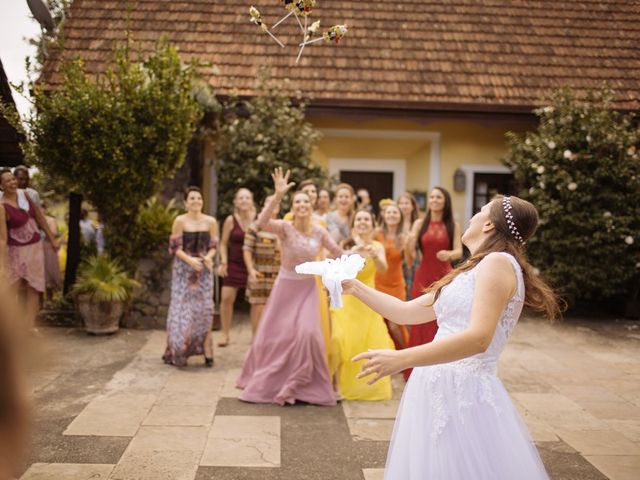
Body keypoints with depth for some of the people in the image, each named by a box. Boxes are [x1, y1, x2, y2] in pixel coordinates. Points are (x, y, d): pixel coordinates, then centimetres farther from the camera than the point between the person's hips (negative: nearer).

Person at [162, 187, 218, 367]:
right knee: (183, 308, -1)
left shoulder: (211, 222, 2)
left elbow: (213, 246, 6)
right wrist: (190, 260, -20)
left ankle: (207, 351, 5)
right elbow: (175, 247, -6)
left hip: (204, 269, 2)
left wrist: (209, 257, -15)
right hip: (183, 269, -2)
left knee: (205, 309, 0)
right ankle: (178, 351, 13)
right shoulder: (180, 221, -6)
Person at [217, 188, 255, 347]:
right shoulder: (230, 220, -4)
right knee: (226, 298, -5)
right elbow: (223, 243, 2)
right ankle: (225, 335, 10)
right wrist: (223, 262, -9)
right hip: (234, 264, 0)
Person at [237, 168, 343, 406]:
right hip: (285, 288, -2)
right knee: (275, 334, 7)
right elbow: (262, 222, -35)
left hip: (308, 289, 2)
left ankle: (296, 384, 8)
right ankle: (266, 382, 29)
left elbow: (338, 253, 10)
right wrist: (277, 196, -44)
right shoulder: (285, 227, -14)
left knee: (307, 334, -12)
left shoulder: (320, 232, -3)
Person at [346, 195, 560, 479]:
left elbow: (478, 338, -24)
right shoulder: (472, 272, 18)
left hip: (463, 391, -8)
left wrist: (401, 359, -29)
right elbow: (406, 312, 21)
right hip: (441, 389, 8)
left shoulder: (498, 262, -10)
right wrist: (354, 287, 20)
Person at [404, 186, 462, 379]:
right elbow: (410, 257, -2)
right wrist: (409, 244, -24)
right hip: (423, 277, 1)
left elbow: (459, 252, -7)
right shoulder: (420, 223, 3)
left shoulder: (453, 226, 2)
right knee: (421, 322, 3)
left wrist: (449, 254, -29)